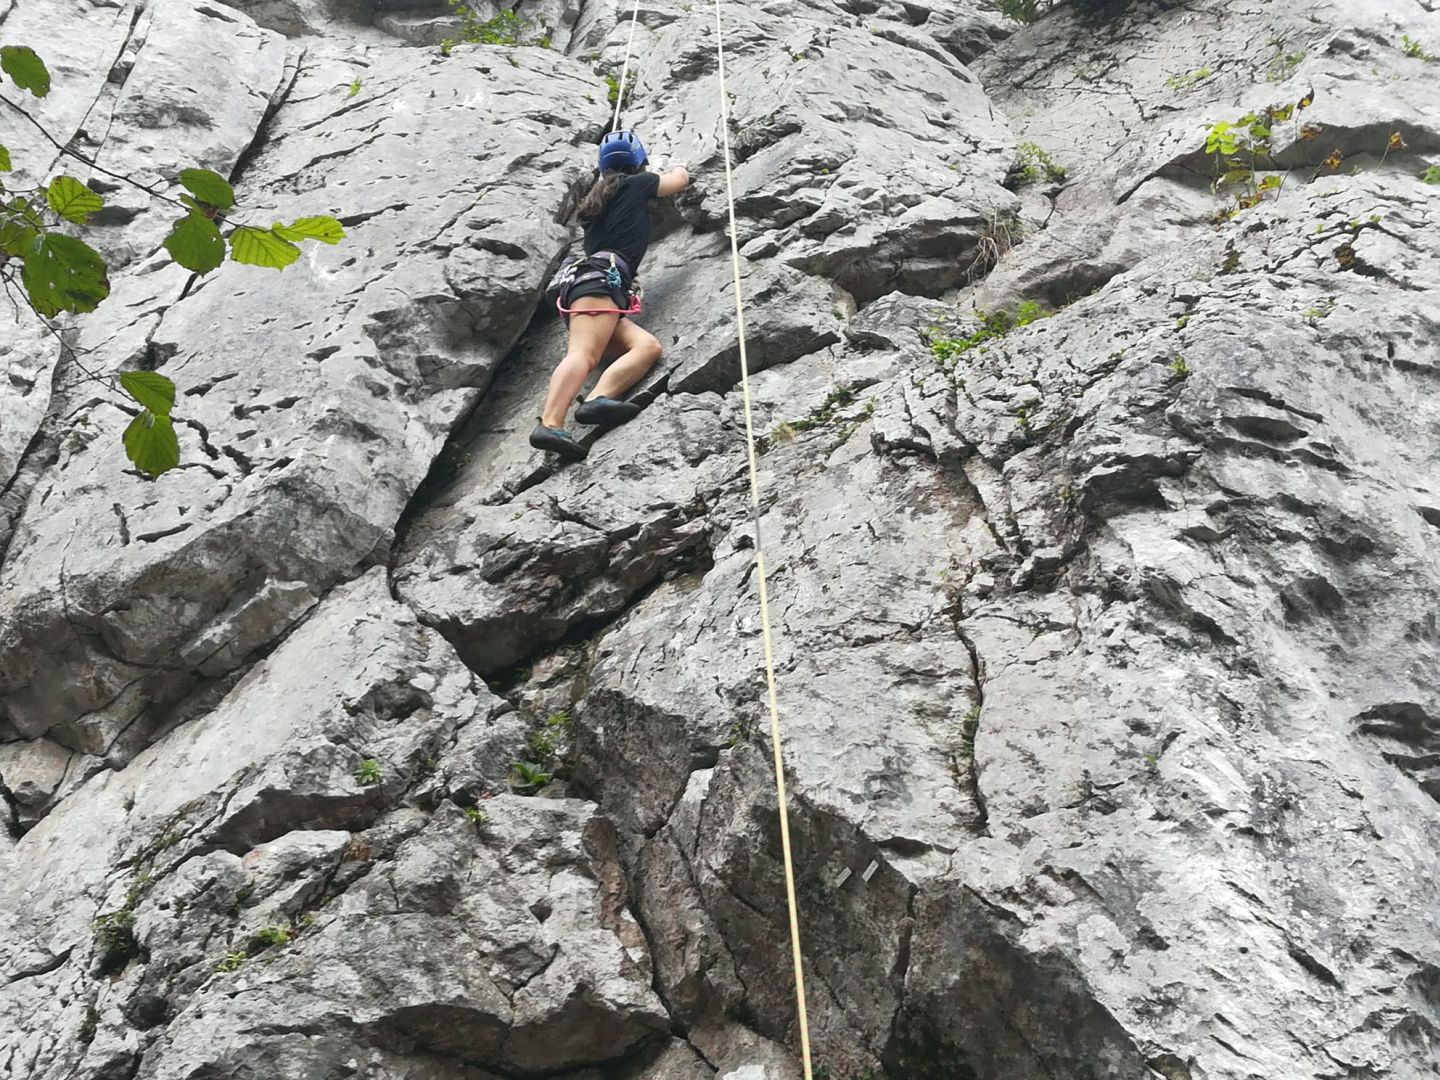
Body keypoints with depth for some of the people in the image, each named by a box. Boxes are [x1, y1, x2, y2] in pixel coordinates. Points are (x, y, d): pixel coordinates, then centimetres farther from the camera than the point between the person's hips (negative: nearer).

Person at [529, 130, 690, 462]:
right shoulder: (636, 184, 16)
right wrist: (676, 167, 57)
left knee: (647, 345, -10)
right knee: (583, 354, -28)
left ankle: (598, 398, -37)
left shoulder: (599, 195, 33)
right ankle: (550, 424, -51)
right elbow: (681, 178, 35)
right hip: (601, 276, -7)